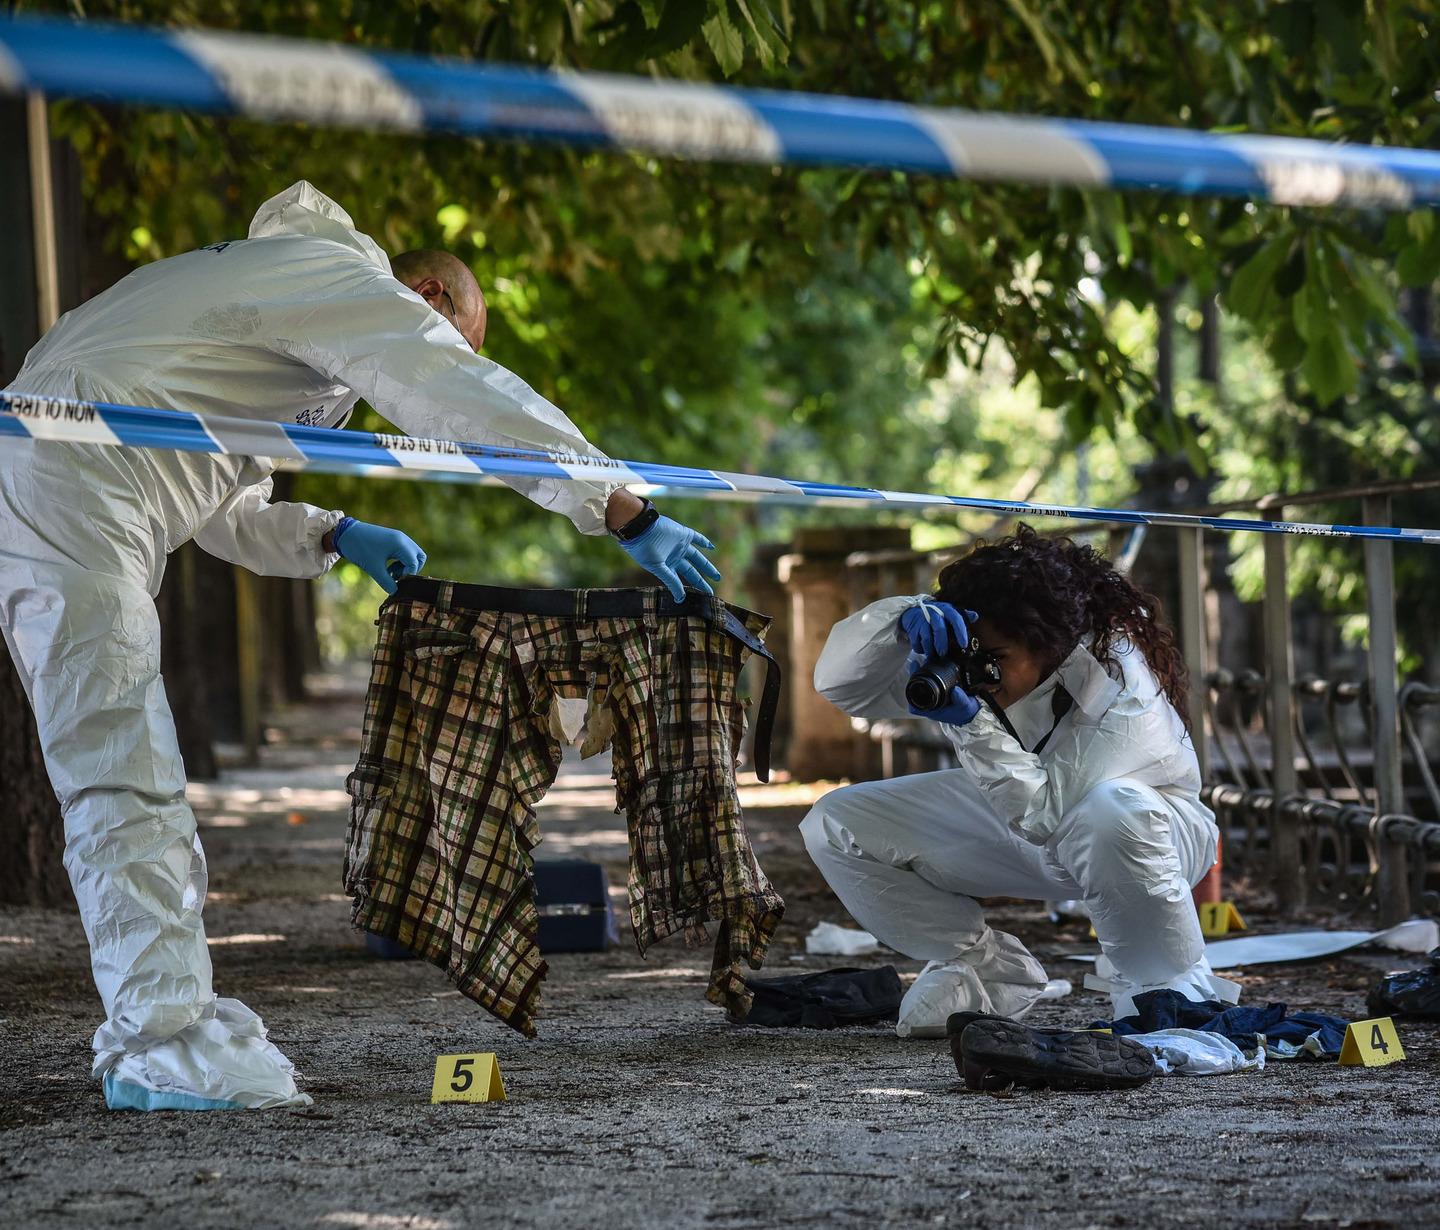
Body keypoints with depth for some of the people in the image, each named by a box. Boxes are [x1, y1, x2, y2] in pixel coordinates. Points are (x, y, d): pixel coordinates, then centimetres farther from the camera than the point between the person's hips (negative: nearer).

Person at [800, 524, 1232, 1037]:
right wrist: (903, 617, -43)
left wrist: (973, 724, -50)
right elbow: (839, 682, -23)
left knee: (1113, 811, -46)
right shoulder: (958, 653, -19)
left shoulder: (1117, 681, -35)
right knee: (834, 826, -12)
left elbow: (1052, 813, -39)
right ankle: (993, 975, 3)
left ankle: (1165, 988, -18)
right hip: (1019, 816, 6)